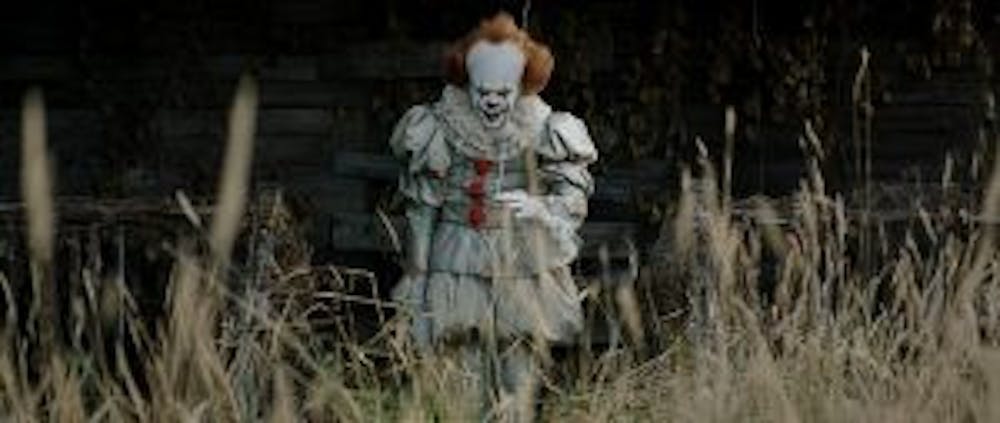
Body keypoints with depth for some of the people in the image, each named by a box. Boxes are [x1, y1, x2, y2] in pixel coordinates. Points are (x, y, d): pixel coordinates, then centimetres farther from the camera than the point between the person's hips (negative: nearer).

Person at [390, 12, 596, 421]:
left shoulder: (542, 130, -4)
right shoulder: (442, 127, -5)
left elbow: (574, 195, -6)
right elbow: (421, 208, 1)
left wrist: (539, 208, -28)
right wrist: (416, 276, 3)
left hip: (524, 271, 1)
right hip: (460, 272, -1)